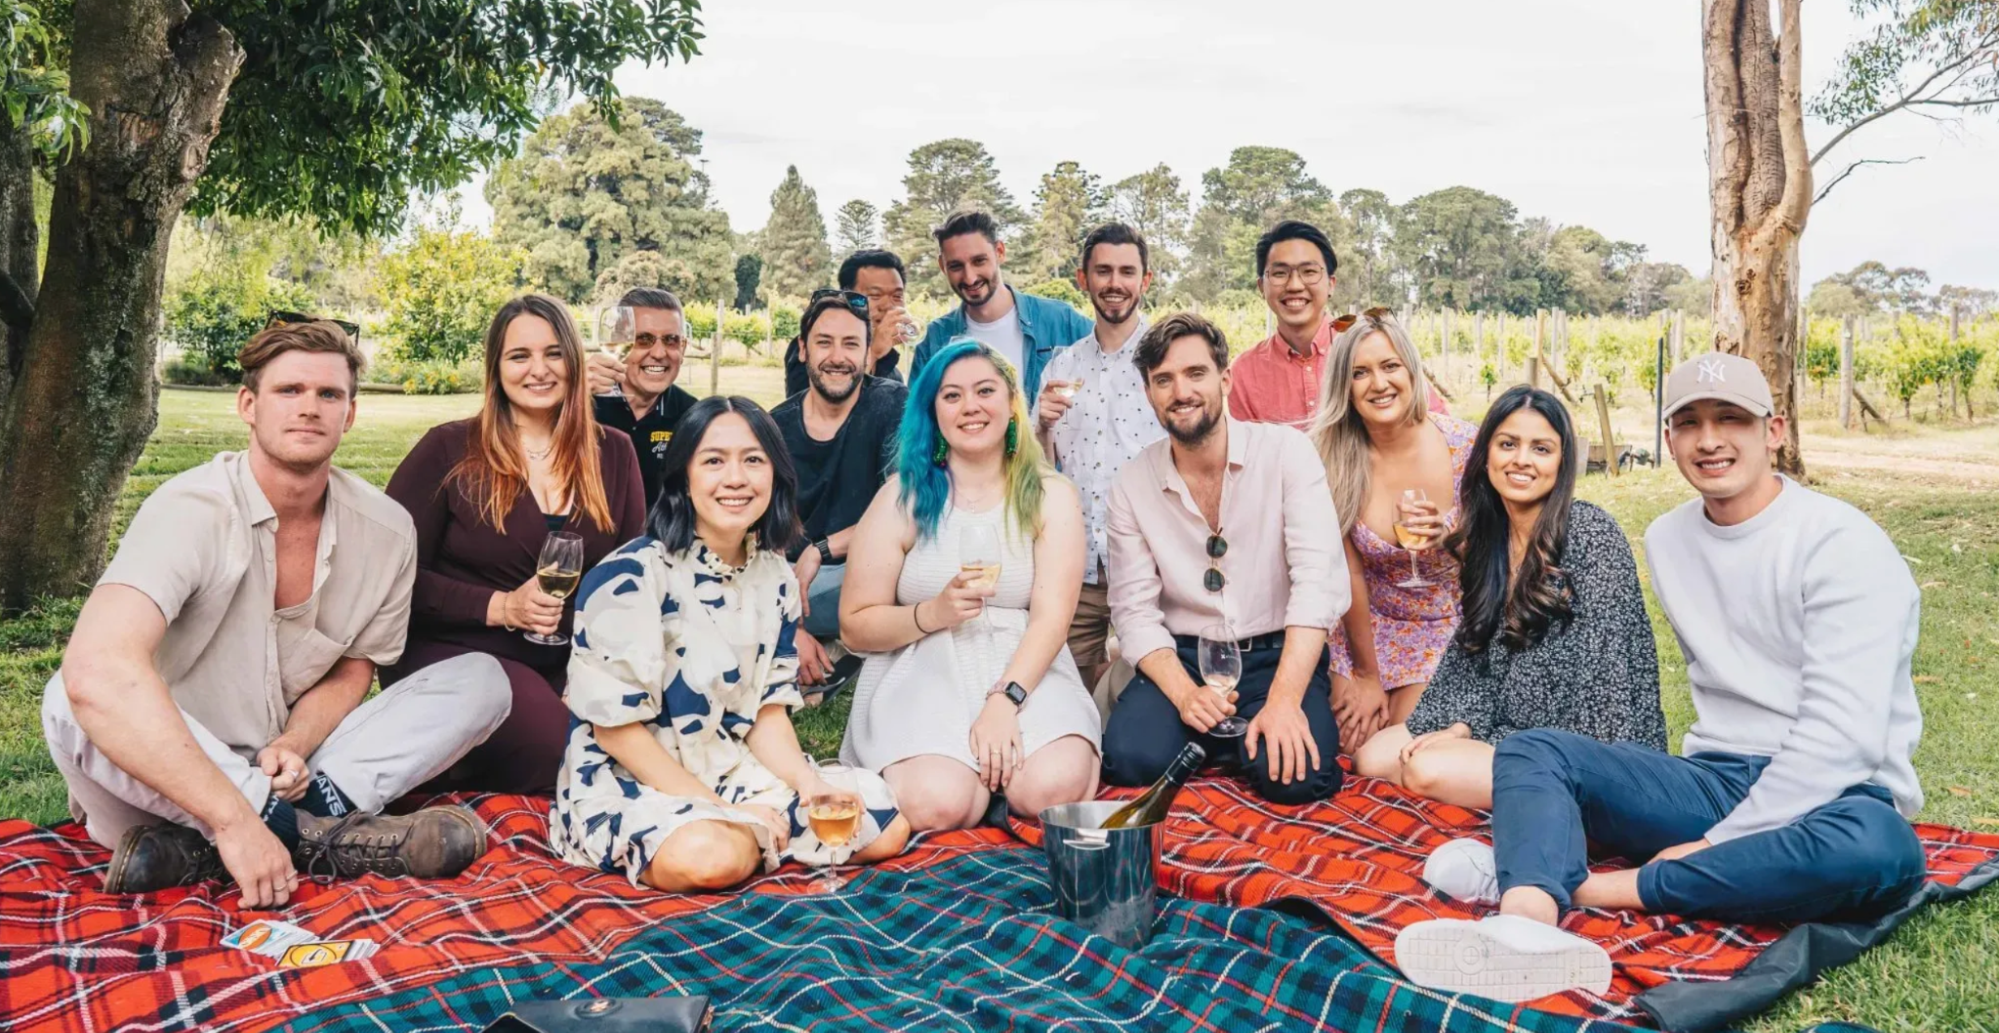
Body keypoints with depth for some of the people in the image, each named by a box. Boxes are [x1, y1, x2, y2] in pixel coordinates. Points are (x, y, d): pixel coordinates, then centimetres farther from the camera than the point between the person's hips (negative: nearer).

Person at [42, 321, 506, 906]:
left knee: (480, 679, -9)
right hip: (169, 785, -4)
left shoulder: (387, 531, -4)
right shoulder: (193, 510, -19)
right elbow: (98, 667, -35)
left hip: (292, 772, 5)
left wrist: (293, 745, -16)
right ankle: (317, 834, -24)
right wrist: (234, 820, -38)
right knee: (72, 706, -34)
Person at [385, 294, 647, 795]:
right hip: (455, 653, -3)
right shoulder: (449, 450, 1)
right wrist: (500, 607, -15)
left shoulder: (613, 453, 10)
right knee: (559, 750, -29)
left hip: (572, 659, 4)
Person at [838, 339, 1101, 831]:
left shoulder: (1050, 496, 6)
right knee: (939, 803, -30)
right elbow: (856, 626, 3)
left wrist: (1003, 701, -22)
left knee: (1052, 790, -30)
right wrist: (933, 613, -16)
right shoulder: (903, 495, 5)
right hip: (922, 673, 0)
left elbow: (1051, 617, -6)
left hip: (1025, 671, 1)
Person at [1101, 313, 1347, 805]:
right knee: (1131, 757, -25)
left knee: (1292, 776, -27)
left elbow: (1319, 579, -16)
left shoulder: (1286, 451, -7)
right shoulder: (1132, 484, 1)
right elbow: (1135, 609, -2)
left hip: (1280, 655, -1)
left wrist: (1284, 699, -26)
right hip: (1182, 658, 2)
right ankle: (1208, 739, 8)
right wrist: (1185, 693, -20)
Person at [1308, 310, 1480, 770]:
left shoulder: (1465, 445, -17)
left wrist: (1449, 534, -27)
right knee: (1351, 744, -3)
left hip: (1455, 626, -2)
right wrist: (1368, 676, -3)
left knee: (1382, 760, -12)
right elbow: (1348, 573, -9)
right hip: (1371, 628, 2)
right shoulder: (1332, 460, -15)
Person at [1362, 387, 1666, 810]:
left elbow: (1605, 670, -20)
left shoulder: (1590, 533, -15)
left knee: (1429, 770, -24)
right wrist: (1462, 724, -6)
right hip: (1509, 725, 8)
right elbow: (1475, 647, 10)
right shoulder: (1488, 536, 8)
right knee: (1376, 751, -3)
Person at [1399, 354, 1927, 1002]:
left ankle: (1575, 884, -31)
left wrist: (1723, 840, -21)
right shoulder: (1666, 540, 9)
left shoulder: (1842, 543, -11)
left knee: (1881, 850, -39)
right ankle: (1528, 924, -44)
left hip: (1830, 795, -5)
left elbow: (1843, 733, -19)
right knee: (1531, 750, -14)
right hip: (1715, 780, 5)